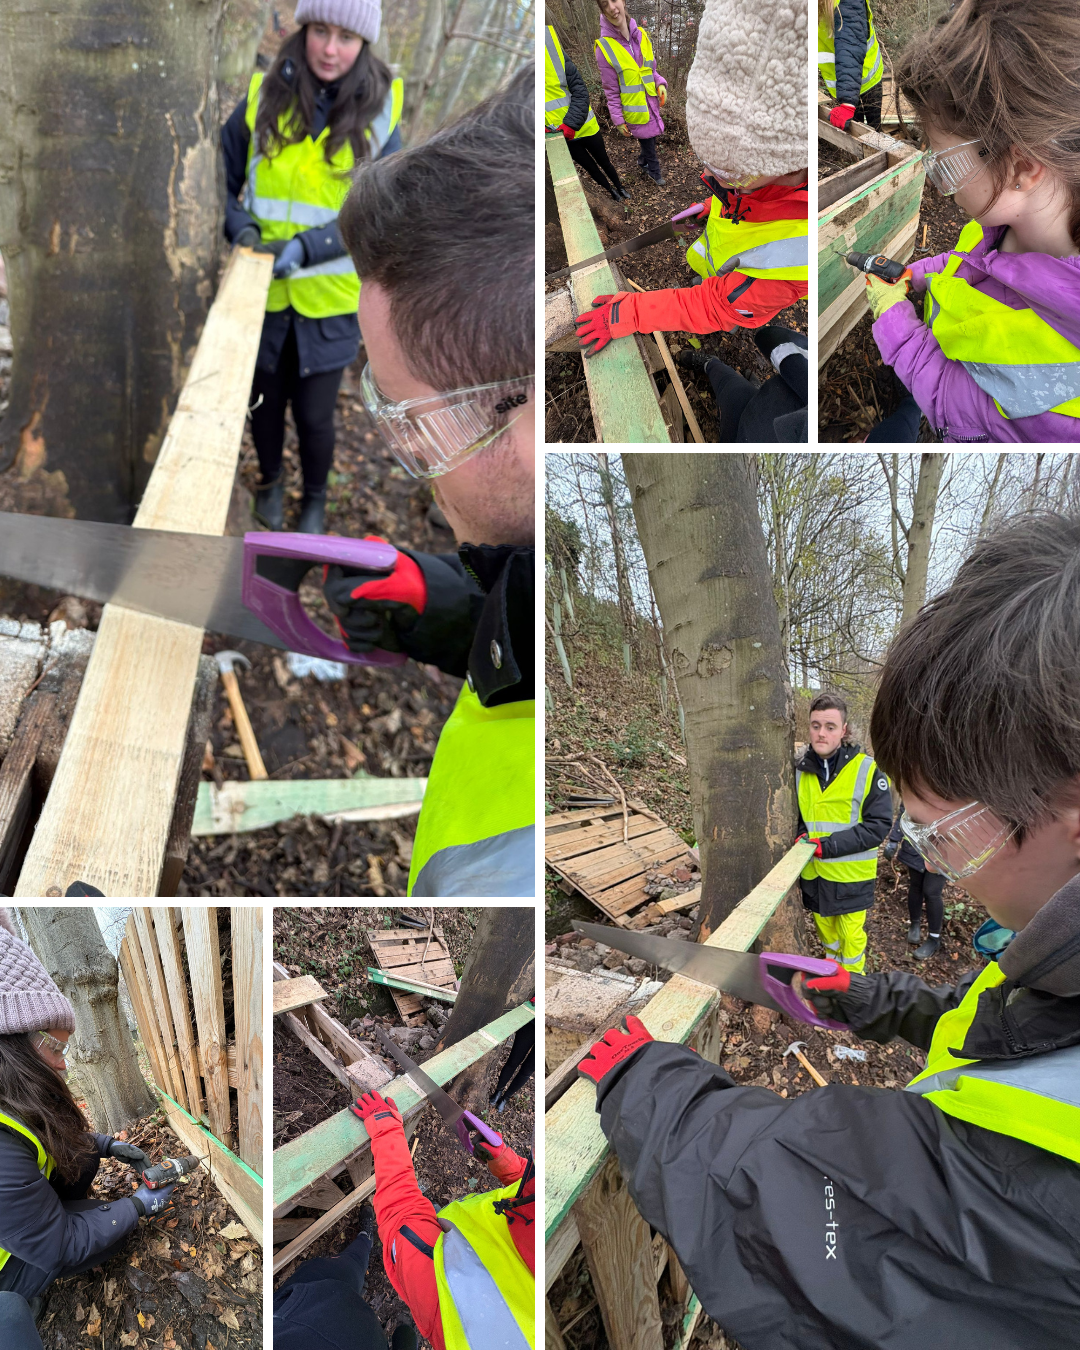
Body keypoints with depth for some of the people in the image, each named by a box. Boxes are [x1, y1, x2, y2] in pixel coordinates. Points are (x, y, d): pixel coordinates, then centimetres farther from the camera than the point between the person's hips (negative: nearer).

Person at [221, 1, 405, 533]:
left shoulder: (377, 115, -8)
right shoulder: (263, 97, -6)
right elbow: (221, 180, 2)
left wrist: (304, 247, -24)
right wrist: (241, 228, -18)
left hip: (328, 298, -1)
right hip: (261, 291, 2)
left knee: (314, 414, 6)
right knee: (265, 399, 17)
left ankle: (315, 498, 35)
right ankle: (270, 480, 46)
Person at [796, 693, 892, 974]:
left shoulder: (867, 770, -14)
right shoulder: (800, 771, -1)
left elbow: (879, 825, -17)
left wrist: (830, 845, -24)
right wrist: (802, 835, -8)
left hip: (851, 874, -4)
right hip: (813, 872, 4)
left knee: (851, 933, 8)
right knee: (824, 927, 19)